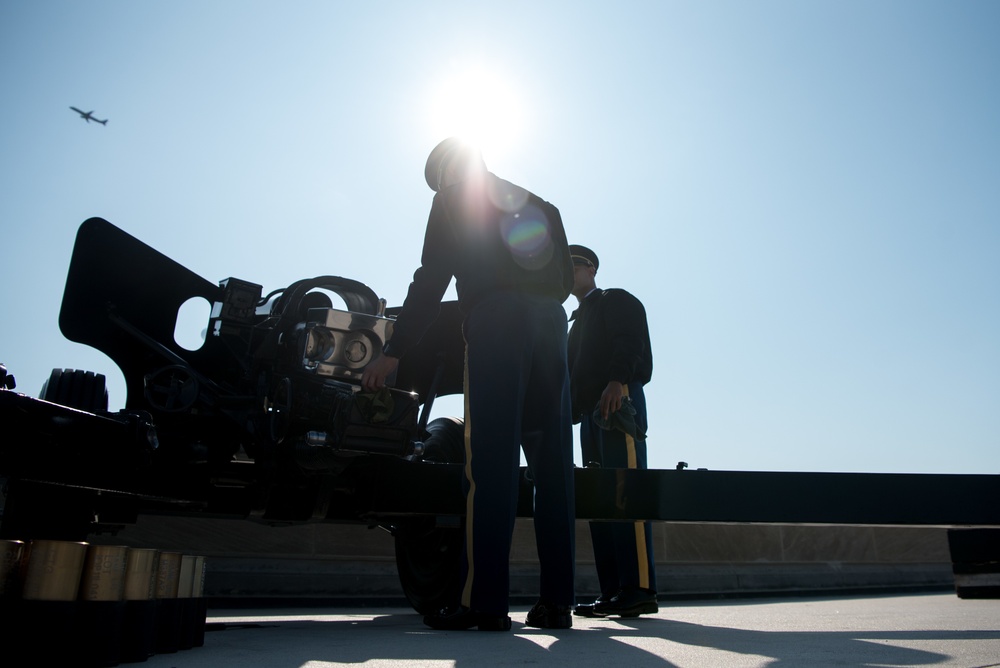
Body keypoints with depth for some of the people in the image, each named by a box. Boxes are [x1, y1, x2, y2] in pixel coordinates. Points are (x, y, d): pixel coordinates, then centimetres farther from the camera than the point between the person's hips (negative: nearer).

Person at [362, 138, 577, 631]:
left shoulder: (454, 200, 13)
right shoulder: (540, 206, 29)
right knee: (552, 466, 2)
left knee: (491, 463, -9)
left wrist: (393, 351, 3)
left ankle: (485, 601, -10)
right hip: (551, 322, 6)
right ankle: (556, 601, 3)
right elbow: (566, 279, 22)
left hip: (494, 322, -5)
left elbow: (431, 279, 3)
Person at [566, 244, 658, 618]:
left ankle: (639, 588, -16)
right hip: (589, 412, 8)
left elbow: (631, 343, -10)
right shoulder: (578, 321, 32)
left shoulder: (617, 302, 9)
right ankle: (612, 590, 0)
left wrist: (616, 381, -25)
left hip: (618, 400, -8)